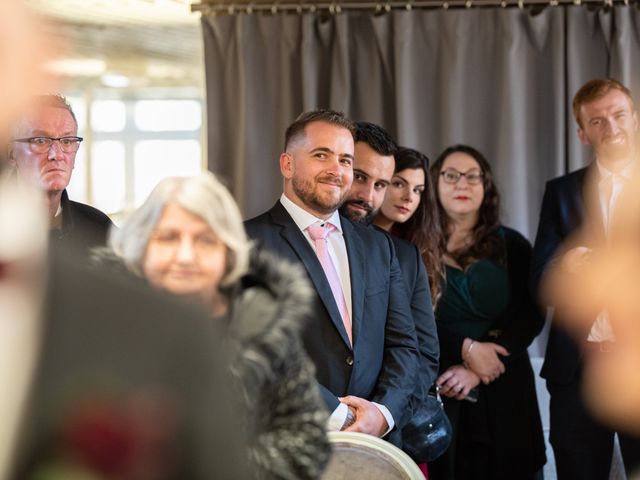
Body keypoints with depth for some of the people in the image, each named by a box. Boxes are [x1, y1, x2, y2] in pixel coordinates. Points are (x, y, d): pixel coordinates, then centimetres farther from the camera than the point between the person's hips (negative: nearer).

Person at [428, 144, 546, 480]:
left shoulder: (512, 246, 8)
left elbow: (531, 317, 0)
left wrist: (476, 372, -11)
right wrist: (466, 349, -16)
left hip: (503, 389, 2)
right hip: (437, 391, -2)